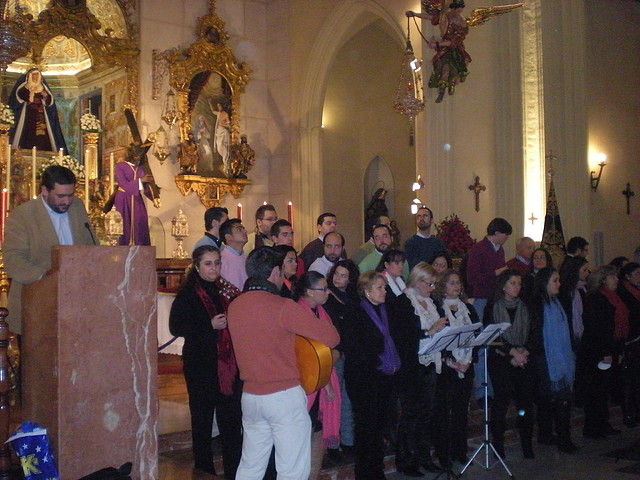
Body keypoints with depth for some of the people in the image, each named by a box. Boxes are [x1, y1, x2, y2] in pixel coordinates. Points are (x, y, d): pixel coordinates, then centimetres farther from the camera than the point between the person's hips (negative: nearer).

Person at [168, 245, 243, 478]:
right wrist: (210, 325, -19)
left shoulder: (227, 291, 10)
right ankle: (204, 471, 21)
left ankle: (234, 471, 17)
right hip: (201, 366, -4)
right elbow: (176, 327, -12)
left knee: (231, 419, 5)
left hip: (229, 364, 4)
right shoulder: (188, 294, -4)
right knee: (202, 420, 7)